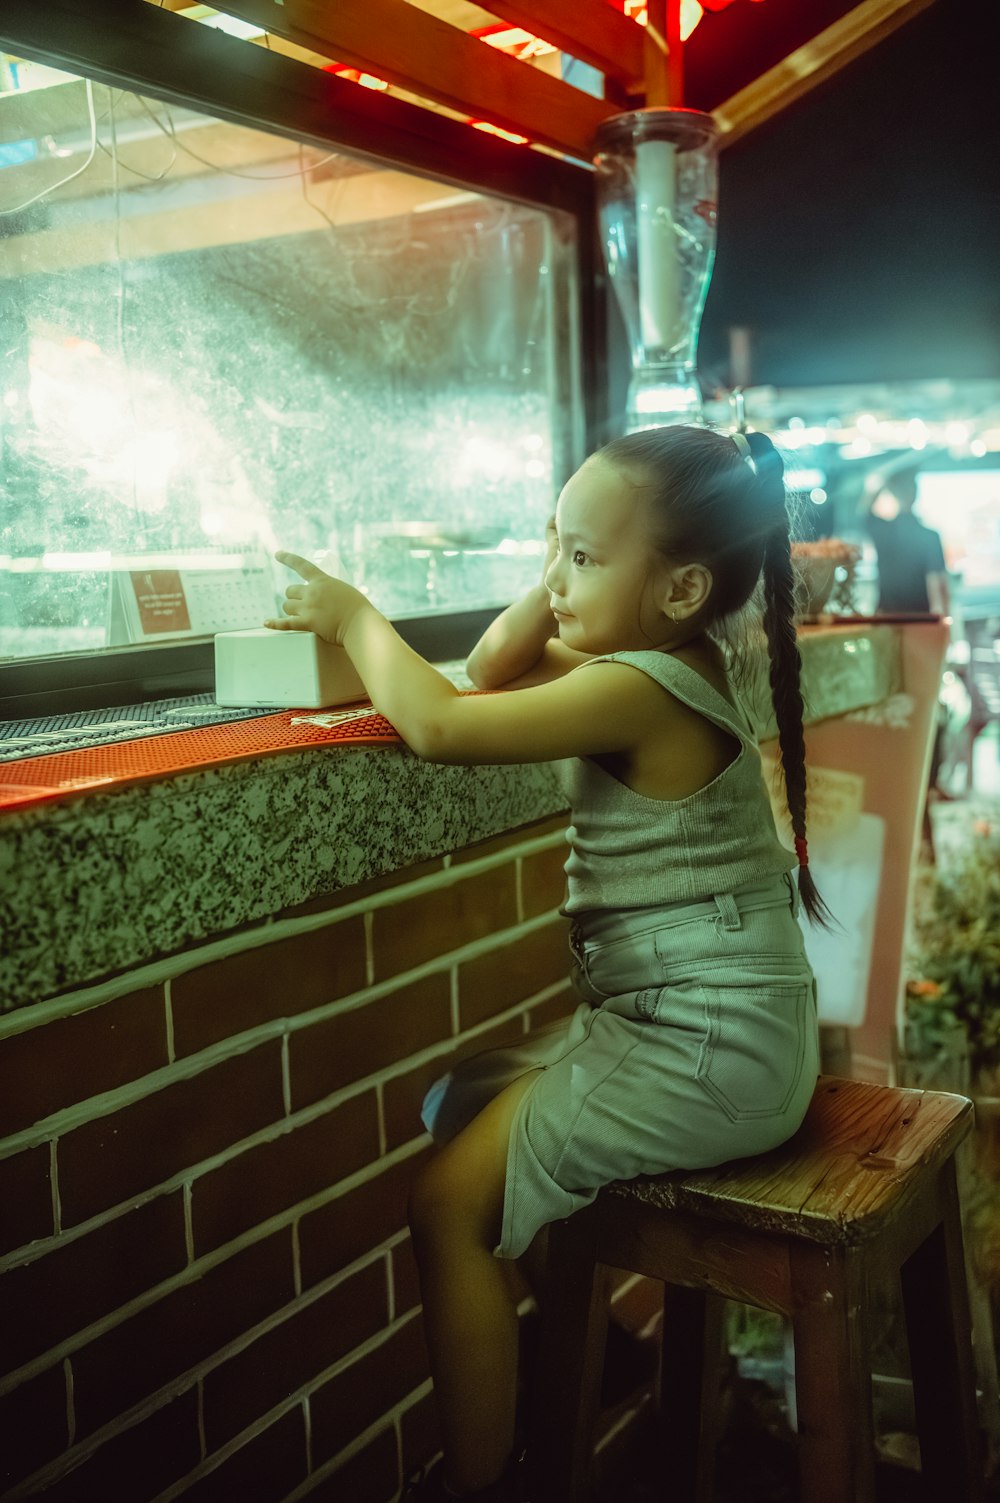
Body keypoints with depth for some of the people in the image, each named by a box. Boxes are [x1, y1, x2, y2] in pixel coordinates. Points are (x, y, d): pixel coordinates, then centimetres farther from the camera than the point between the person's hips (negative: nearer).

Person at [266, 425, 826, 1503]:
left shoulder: (638, 690, -23)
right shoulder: (663, 658, 7)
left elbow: (439, 724, -25)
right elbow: (493, 670, 17)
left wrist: (353, 617, -8)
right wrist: (566, 580, 1)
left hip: (706, 1058, -10)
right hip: (683, 1024, 10)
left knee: (451, 1202, -8)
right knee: (462, 1105, 20)